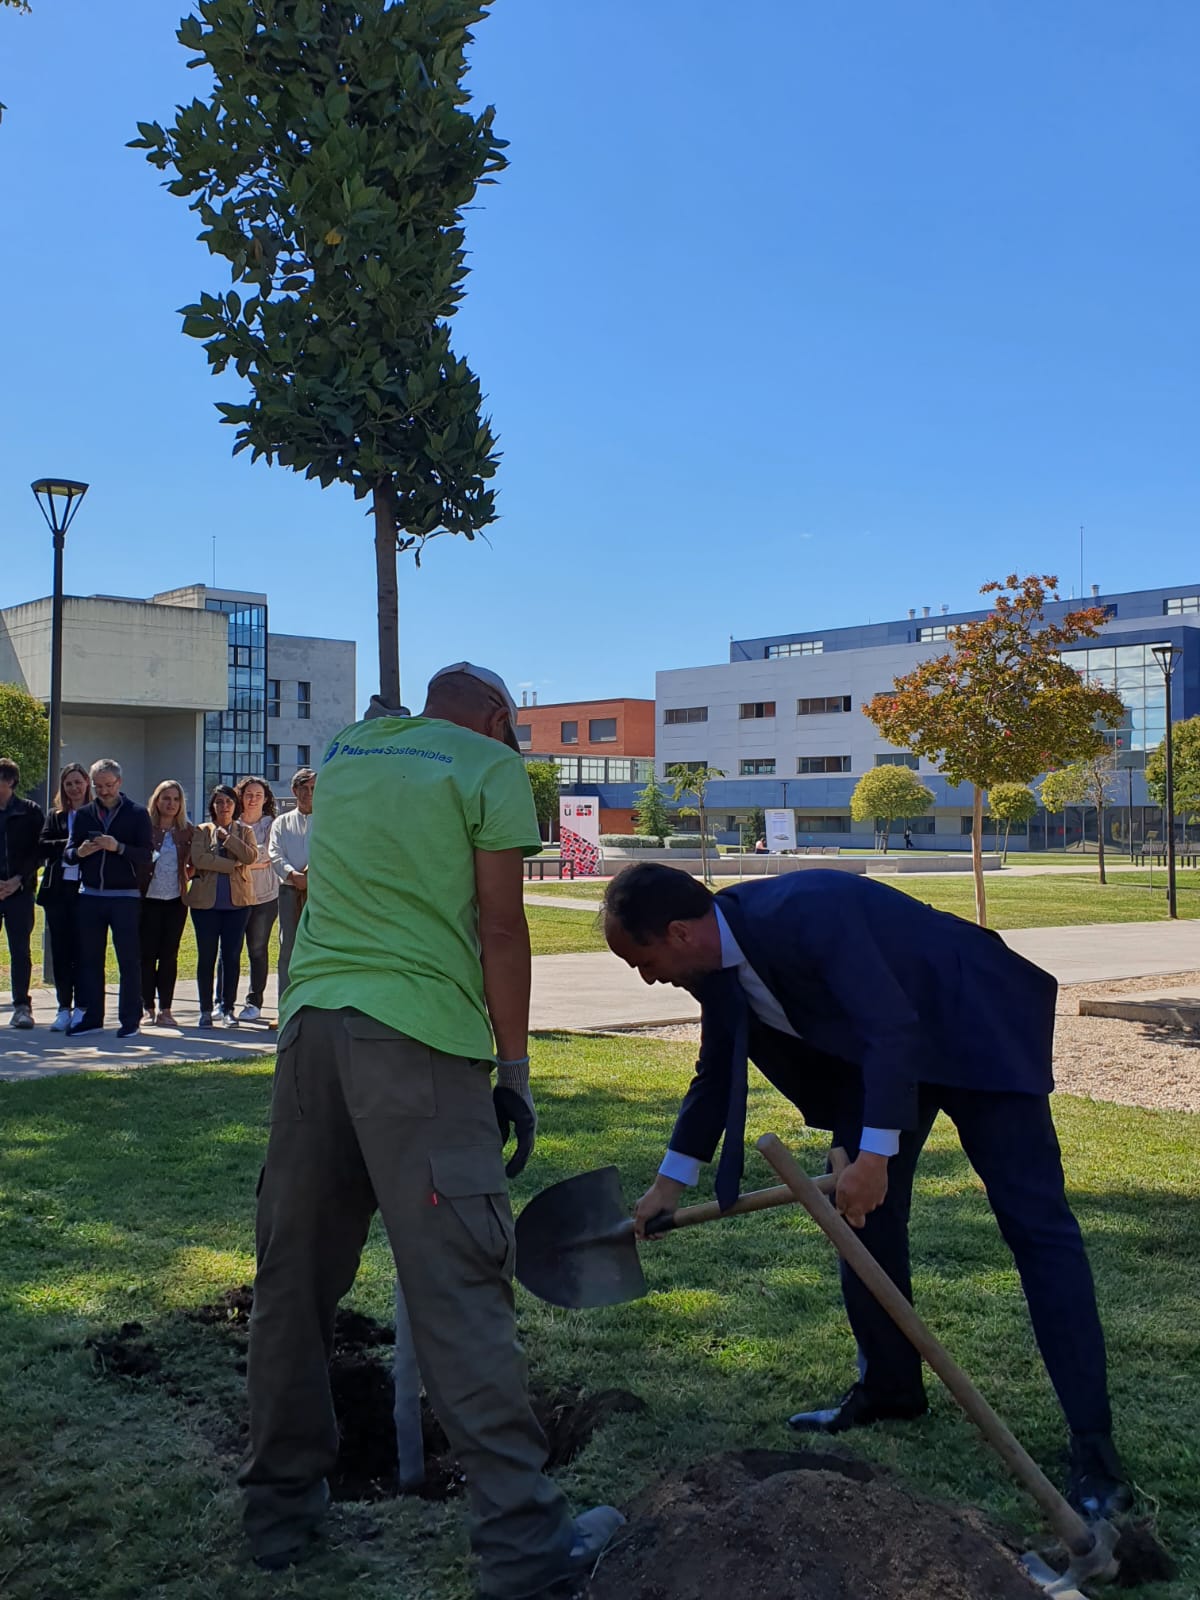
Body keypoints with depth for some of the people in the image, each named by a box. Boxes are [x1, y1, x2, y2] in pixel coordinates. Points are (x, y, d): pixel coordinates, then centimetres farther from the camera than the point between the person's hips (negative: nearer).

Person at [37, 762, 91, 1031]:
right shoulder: (55, 815, 14)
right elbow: (42, 847, 1)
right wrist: (69, 845, -12)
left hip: (85, 890, -4)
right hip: (57, 890, 4)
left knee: (81, 950, -2)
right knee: (60, 950, 6)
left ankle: (81, 1008, 5)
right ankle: (64, 1008, 13)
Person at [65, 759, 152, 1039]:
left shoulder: (137, 814, 1)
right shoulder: (83, 814, 11)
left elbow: (146, 856, -6)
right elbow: (68, 855, 10)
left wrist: (118, 847, -22)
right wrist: (79, 852, -12)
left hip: (125, 897, -4)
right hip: (90, 895, 4)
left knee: (129, 959, -2)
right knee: (89, 958, 7)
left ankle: (130, 1019, 4)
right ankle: (91, 1017, 15)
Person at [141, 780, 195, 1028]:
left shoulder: (188, 831, 7)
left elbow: (195, 863, 16)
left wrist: (185, 876, 1)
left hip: (176, 899, 2)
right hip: (149, 898, -2)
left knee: (169, 954, 4)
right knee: (148, 954, -1)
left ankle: (165, 1009, 8)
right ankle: (148, 1008, 7)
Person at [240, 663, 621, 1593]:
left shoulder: (344, 755, 21)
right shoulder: (489, 766, 4)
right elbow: (500, 927, -3)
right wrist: (515, 1072, -1)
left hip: (309, 1019, 6)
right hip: (418, 1031, -6)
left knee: (294, 1273, 13)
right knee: (460, 1287, -6)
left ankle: (282, 1506, 25)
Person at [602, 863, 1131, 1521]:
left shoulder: (802, 912, -34)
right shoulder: (717, 968, -6)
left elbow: (892, 1029, -34)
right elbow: (717, 1072, 10)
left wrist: (875, 1155, -36)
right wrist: (669, 1182, 13)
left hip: (971, 1027, -8)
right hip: (874, 1047, 8)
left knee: (1035, 1221, -8)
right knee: (861, 1213, 7)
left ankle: (1092, 1440, -6)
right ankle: (890, 1386, 24)